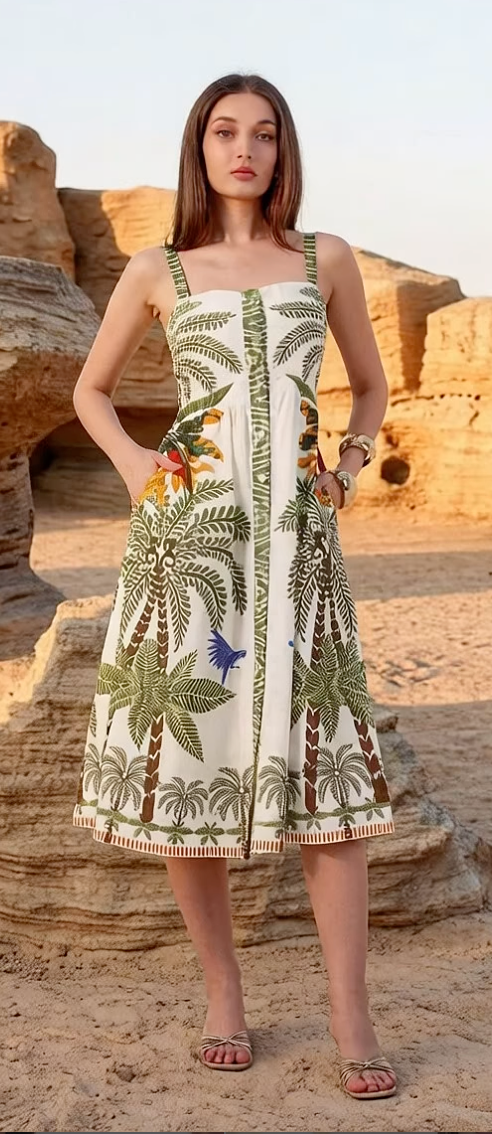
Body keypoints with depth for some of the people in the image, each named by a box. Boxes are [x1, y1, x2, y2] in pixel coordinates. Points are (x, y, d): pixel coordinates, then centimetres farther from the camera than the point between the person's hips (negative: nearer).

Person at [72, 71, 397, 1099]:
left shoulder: (326, 260, 11)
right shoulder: (157, 273, 9)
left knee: (322, 764, -4)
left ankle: (351, 1021, 3)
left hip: (297, 535, 0)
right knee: (187, 754, 2)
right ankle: (224, 996, 17)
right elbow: (91, 388, 20)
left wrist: (349, 470, 5)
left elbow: (371, 387, 22)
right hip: (187, 531, 0)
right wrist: (131, 463, 3)